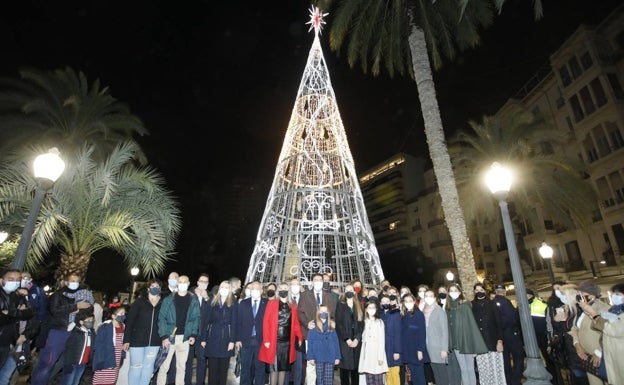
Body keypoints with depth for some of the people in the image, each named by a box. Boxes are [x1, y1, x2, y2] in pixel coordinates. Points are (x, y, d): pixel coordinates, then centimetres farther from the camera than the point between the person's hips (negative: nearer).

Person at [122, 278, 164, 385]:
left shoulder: (163, 304, 0)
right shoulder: (139, 302, -5)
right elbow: (129, 321, -6)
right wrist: (126, 340, -10)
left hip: (154, 342, 2)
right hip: (137, 340, -2)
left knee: (148, 367, 11)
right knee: (136, 367, 6)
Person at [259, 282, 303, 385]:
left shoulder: (293, 306, 8)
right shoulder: (272, 303, -2)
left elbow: (296, 323, 10)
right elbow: (266, 322, -6)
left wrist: (300, 338, 0)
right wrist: (266, 340, -12)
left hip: (287, 342, 4)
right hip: (274, 341, -3)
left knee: (284, 367, 11)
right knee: (274, 368, 1)